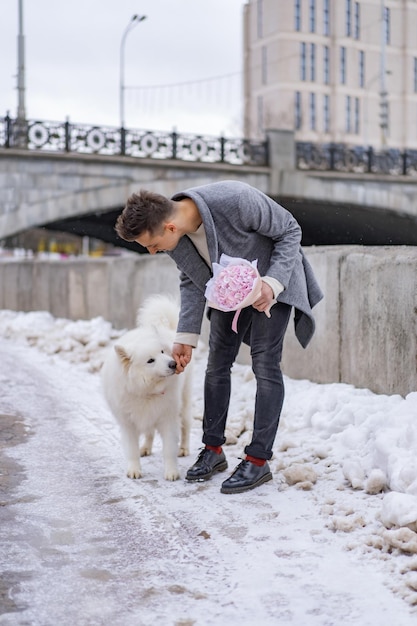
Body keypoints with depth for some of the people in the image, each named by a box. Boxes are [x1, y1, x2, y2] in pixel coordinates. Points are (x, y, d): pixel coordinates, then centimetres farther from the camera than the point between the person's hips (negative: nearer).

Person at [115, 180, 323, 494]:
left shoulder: (235, 200, -38)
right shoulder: (173, 236, -19)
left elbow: (290, 231, -23)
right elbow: (192, 281, -3)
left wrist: (272, 283, -33)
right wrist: (186, 337, -8)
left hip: (273, 280, -6)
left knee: (265, 363, -11)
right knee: (217, 362, 5)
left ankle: (259, 459, -6)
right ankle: (213, 449, 17)